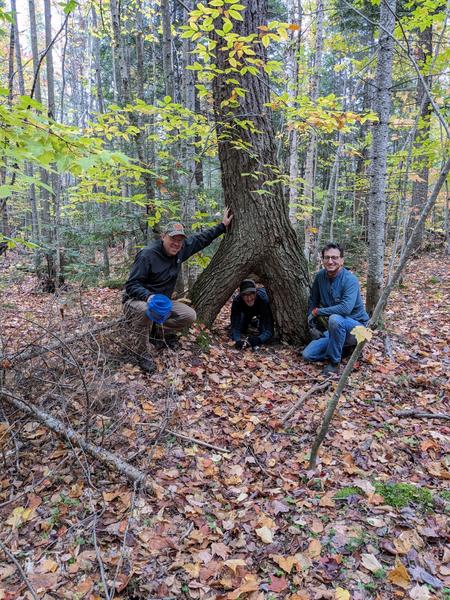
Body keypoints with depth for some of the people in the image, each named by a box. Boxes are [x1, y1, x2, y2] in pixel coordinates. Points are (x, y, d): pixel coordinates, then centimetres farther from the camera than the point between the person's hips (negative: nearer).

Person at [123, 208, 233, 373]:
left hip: (163, 301, 7)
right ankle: (145, 354, -19)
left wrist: (222, 226, 14)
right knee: (145, 310, -41)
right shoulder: (147, 254, -24)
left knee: (190, 316, -11)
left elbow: (201, 239, 13)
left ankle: (158, 329, 15)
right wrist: (148, 296, -43)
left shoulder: (181, 250, -3)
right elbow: (131, 285, -24)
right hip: (137, 300, -6)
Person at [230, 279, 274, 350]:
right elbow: (234, 327, -40)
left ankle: (259, 322, 19)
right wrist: (238, 340, -62)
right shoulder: (237, 302, -39)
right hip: (247, 312, 2)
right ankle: (253, 321, 25)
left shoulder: (263, 299, -45)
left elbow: (269, 329, -45)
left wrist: (258, 339, -66)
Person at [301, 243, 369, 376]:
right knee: (308, 354, -8)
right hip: (336, 328, 6)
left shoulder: (350, 279, -22)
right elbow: (312, 301, 8)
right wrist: (313, 325, -2)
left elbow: (346, 308, -36)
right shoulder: (320, 276, -4)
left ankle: (334, 361, -19)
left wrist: (317, 312, -26)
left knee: (335, 319, -38)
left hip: (356, 326, -6)